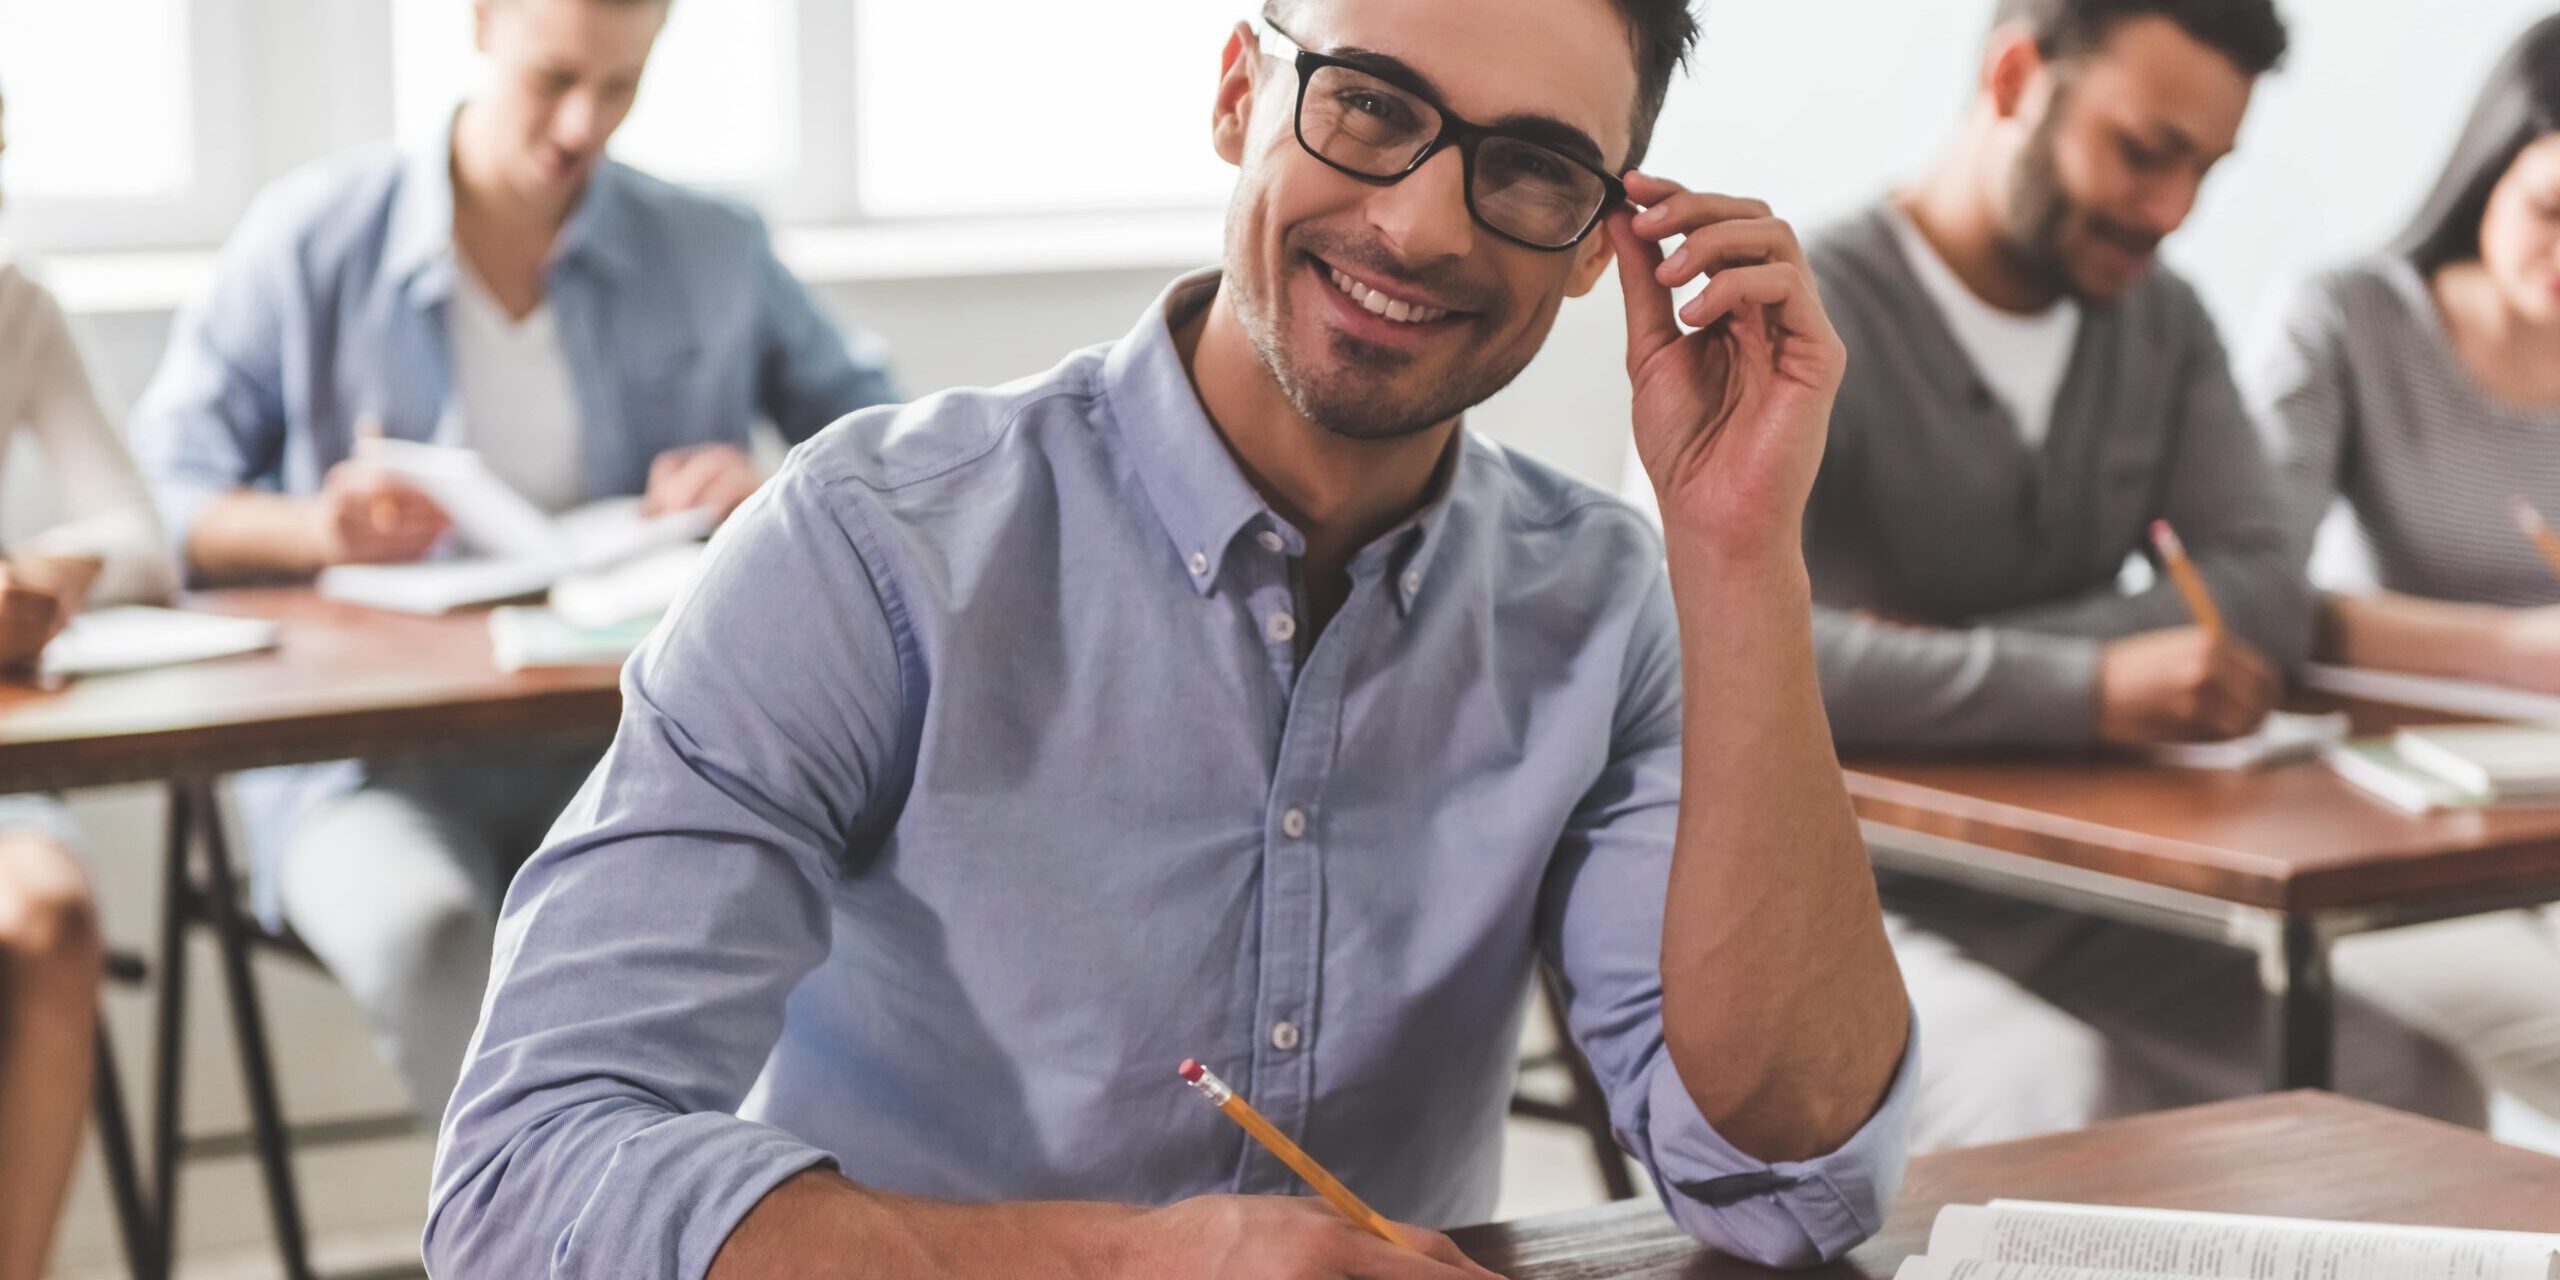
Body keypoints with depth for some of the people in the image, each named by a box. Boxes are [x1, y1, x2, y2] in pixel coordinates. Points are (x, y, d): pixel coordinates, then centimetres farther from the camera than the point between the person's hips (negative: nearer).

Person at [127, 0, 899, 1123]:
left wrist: (778, 500, -8)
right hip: (372, 763, -1)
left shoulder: (712, 254, 13)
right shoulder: (311, 238, 8)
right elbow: (160, 494, 7)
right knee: (425, 933, -38)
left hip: (627, 748, 1)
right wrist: (314, 530, -14)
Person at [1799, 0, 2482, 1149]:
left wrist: (1943, 657, -14)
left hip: (2056, 906, 7)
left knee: (2415, 1095, -15)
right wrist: (2089, 690, -33)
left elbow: (2265, 600, 1)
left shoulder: (2164, 326, 13)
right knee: (2063, 1103, -36)